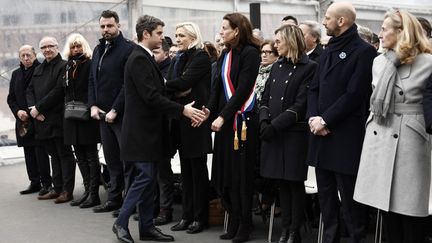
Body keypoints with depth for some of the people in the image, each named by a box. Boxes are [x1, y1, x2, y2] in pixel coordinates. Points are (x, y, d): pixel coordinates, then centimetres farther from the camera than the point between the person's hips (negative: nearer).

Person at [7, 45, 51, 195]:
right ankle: (34, 182, 18)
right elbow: (11, 98, 17)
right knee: (29, 153, 10)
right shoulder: (16, 74, 15)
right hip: (23, 121, 7)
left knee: (41, 152, -7)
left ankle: (46, 183, 0)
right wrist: (18, 111, -1)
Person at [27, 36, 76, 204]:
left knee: (64, 154, -2)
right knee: (54, 154, 13)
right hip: (42, 120, 8)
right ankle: (57, 188, 20)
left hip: (58, 119, -7)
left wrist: (38, 108, -14)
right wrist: (33, 108, -4)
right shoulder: (39, 69, 18)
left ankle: (67, 190, 2)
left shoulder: (63, 66, -7)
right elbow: (30, 90, 15)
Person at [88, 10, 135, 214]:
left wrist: (115, 110, -16)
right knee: (111, 159, 12)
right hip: (102, 114, 7)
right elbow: (92, 80, 18)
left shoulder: (128, 49, -9)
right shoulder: (98, 50, 15)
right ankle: (114, 199, 20)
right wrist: (93, 105, 5)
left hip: (122, 114, -7)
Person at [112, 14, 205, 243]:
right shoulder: (139, 59, -16)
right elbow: (151, 97, -23)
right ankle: (121, 222, 5)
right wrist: (182, 110, -20)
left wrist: (181, 108, 12)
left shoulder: (145, 58, 14)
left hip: (148, 129, 10)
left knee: (148, 178, 11)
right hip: (141, 130, -10)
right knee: (145, 177, -6)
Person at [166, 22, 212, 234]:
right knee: (185, 169, 11)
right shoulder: (178, 58, 16)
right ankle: (187, 215, 17)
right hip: (180, 119, 8)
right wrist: (178, 90, -12)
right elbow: (170, 83, 7)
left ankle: (200, 217, 8)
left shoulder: (201, 57, -8)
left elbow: (184, 82, -19)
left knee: (198, 169, 0)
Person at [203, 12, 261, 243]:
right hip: (224, 119, 7)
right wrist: (209, 109, -6)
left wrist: (223, 116, -18)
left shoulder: (250, 53, -9)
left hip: (242, 120, -7)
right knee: (226, 173, 9)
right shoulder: (225, 54, 13)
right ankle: (234, 223, 20)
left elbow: (243, 89, -15)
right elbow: (218, 86, 9)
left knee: (242, 174, 1)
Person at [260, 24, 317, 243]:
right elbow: (266, 98, 12)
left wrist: (275, 125, -17)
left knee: (295, 182, 1)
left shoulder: (309, 67, -6)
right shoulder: (277, 66, 15)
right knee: (281, 182, 9)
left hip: (295, 133, -6)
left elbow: (301, 104, -13)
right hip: (273, 133, 6)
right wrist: (264, 121, -7)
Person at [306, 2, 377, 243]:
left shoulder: (364, 51, -8)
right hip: (322, 133, 8)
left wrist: (326, 120, -15)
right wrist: (313, 117, -4)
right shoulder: (329, 50, 17)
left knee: (349, 197, -1)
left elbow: (354, 94, -16)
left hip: (346, 136, -8)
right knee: (326, 195, 14)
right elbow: (314, 88, 13)